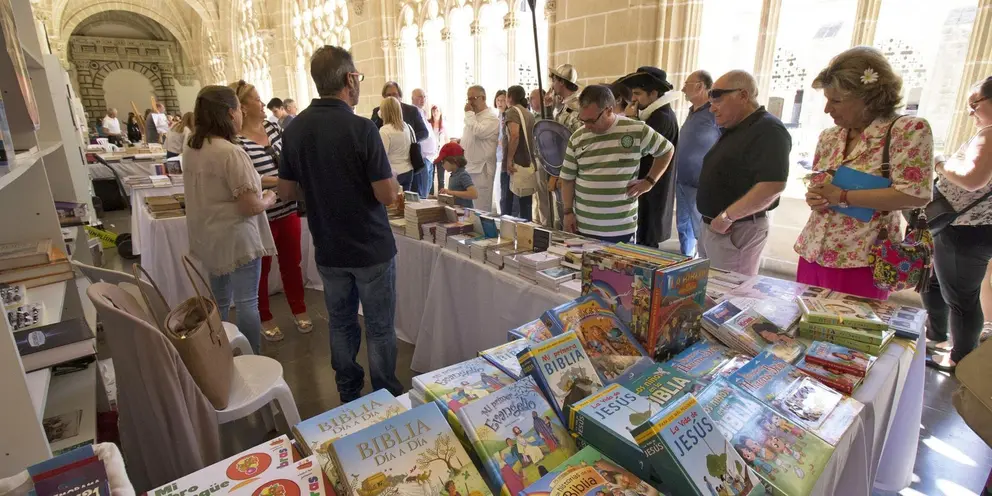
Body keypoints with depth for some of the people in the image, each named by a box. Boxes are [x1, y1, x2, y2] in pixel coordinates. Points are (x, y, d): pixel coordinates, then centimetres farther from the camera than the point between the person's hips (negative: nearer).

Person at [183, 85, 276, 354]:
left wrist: (257, 183, 18)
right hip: (236, 239, -9)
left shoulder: (191, 149, 5)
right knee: (247, 303, 3)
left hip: (208, 239, 9)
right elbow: (250, 206, -23)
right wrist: (268, 199, -3)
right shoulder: (231, 153, -22)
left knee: (219, 302, 20)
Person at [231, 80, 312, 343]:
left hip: (288, 209, 6)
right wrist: (283, 180, -20)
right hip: (260, 216, -6)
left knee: (292, 262, 17)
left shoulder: (273, 128, 5)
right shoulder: (236, 141, -18)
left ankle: (299, 310, 35)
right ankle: (264, 318, 30)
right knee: (261, 268, 12)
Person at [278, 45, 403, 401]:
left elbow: (286, 191, 6)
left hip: (328, 250, 6)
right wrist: (387, 176, 0)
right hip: (371, 249, -5)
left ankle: (349, 398, 36)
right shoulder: (361, 128, -19)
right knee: (379, 328, 9)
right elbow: (388, 195, -21)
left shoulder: (295, 128, -1)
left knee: (340, 323, 20)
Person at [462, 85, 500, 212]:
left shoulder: (491, 117, -8)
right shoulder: (474, 116, 19)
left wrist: (469, 113, -13)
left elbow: (478, 132, -25)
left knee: (482, 210, -5)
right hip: (467, 168, 9)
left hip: (481, 169, -8)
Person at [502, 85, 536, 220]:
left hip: (514, 164, -8)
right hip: (528, 164, 8)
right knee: (525, 203, 9)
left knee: (507, 203, 0)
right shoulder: (529, 113, 17)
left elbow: (514, 135, -23)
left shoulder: (512, 111, -7)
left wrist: (509, 160, -23)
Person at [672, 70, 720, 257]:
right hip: (682, 183, 9)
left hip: (700, 186, -9)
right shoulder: (692, 111, 12)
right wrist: (676, 177, 15)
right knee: (683, 228, 19)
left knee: (702, 233, -1)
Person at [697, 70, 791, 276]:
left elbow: (773, 186, -27)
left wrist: (727, 216, -22)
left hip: (736, 231, -10)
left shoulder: (768, 131, -16)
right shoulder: (733, 130, 15)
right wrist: (712, 219, 11)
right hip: (712, 226, 10)